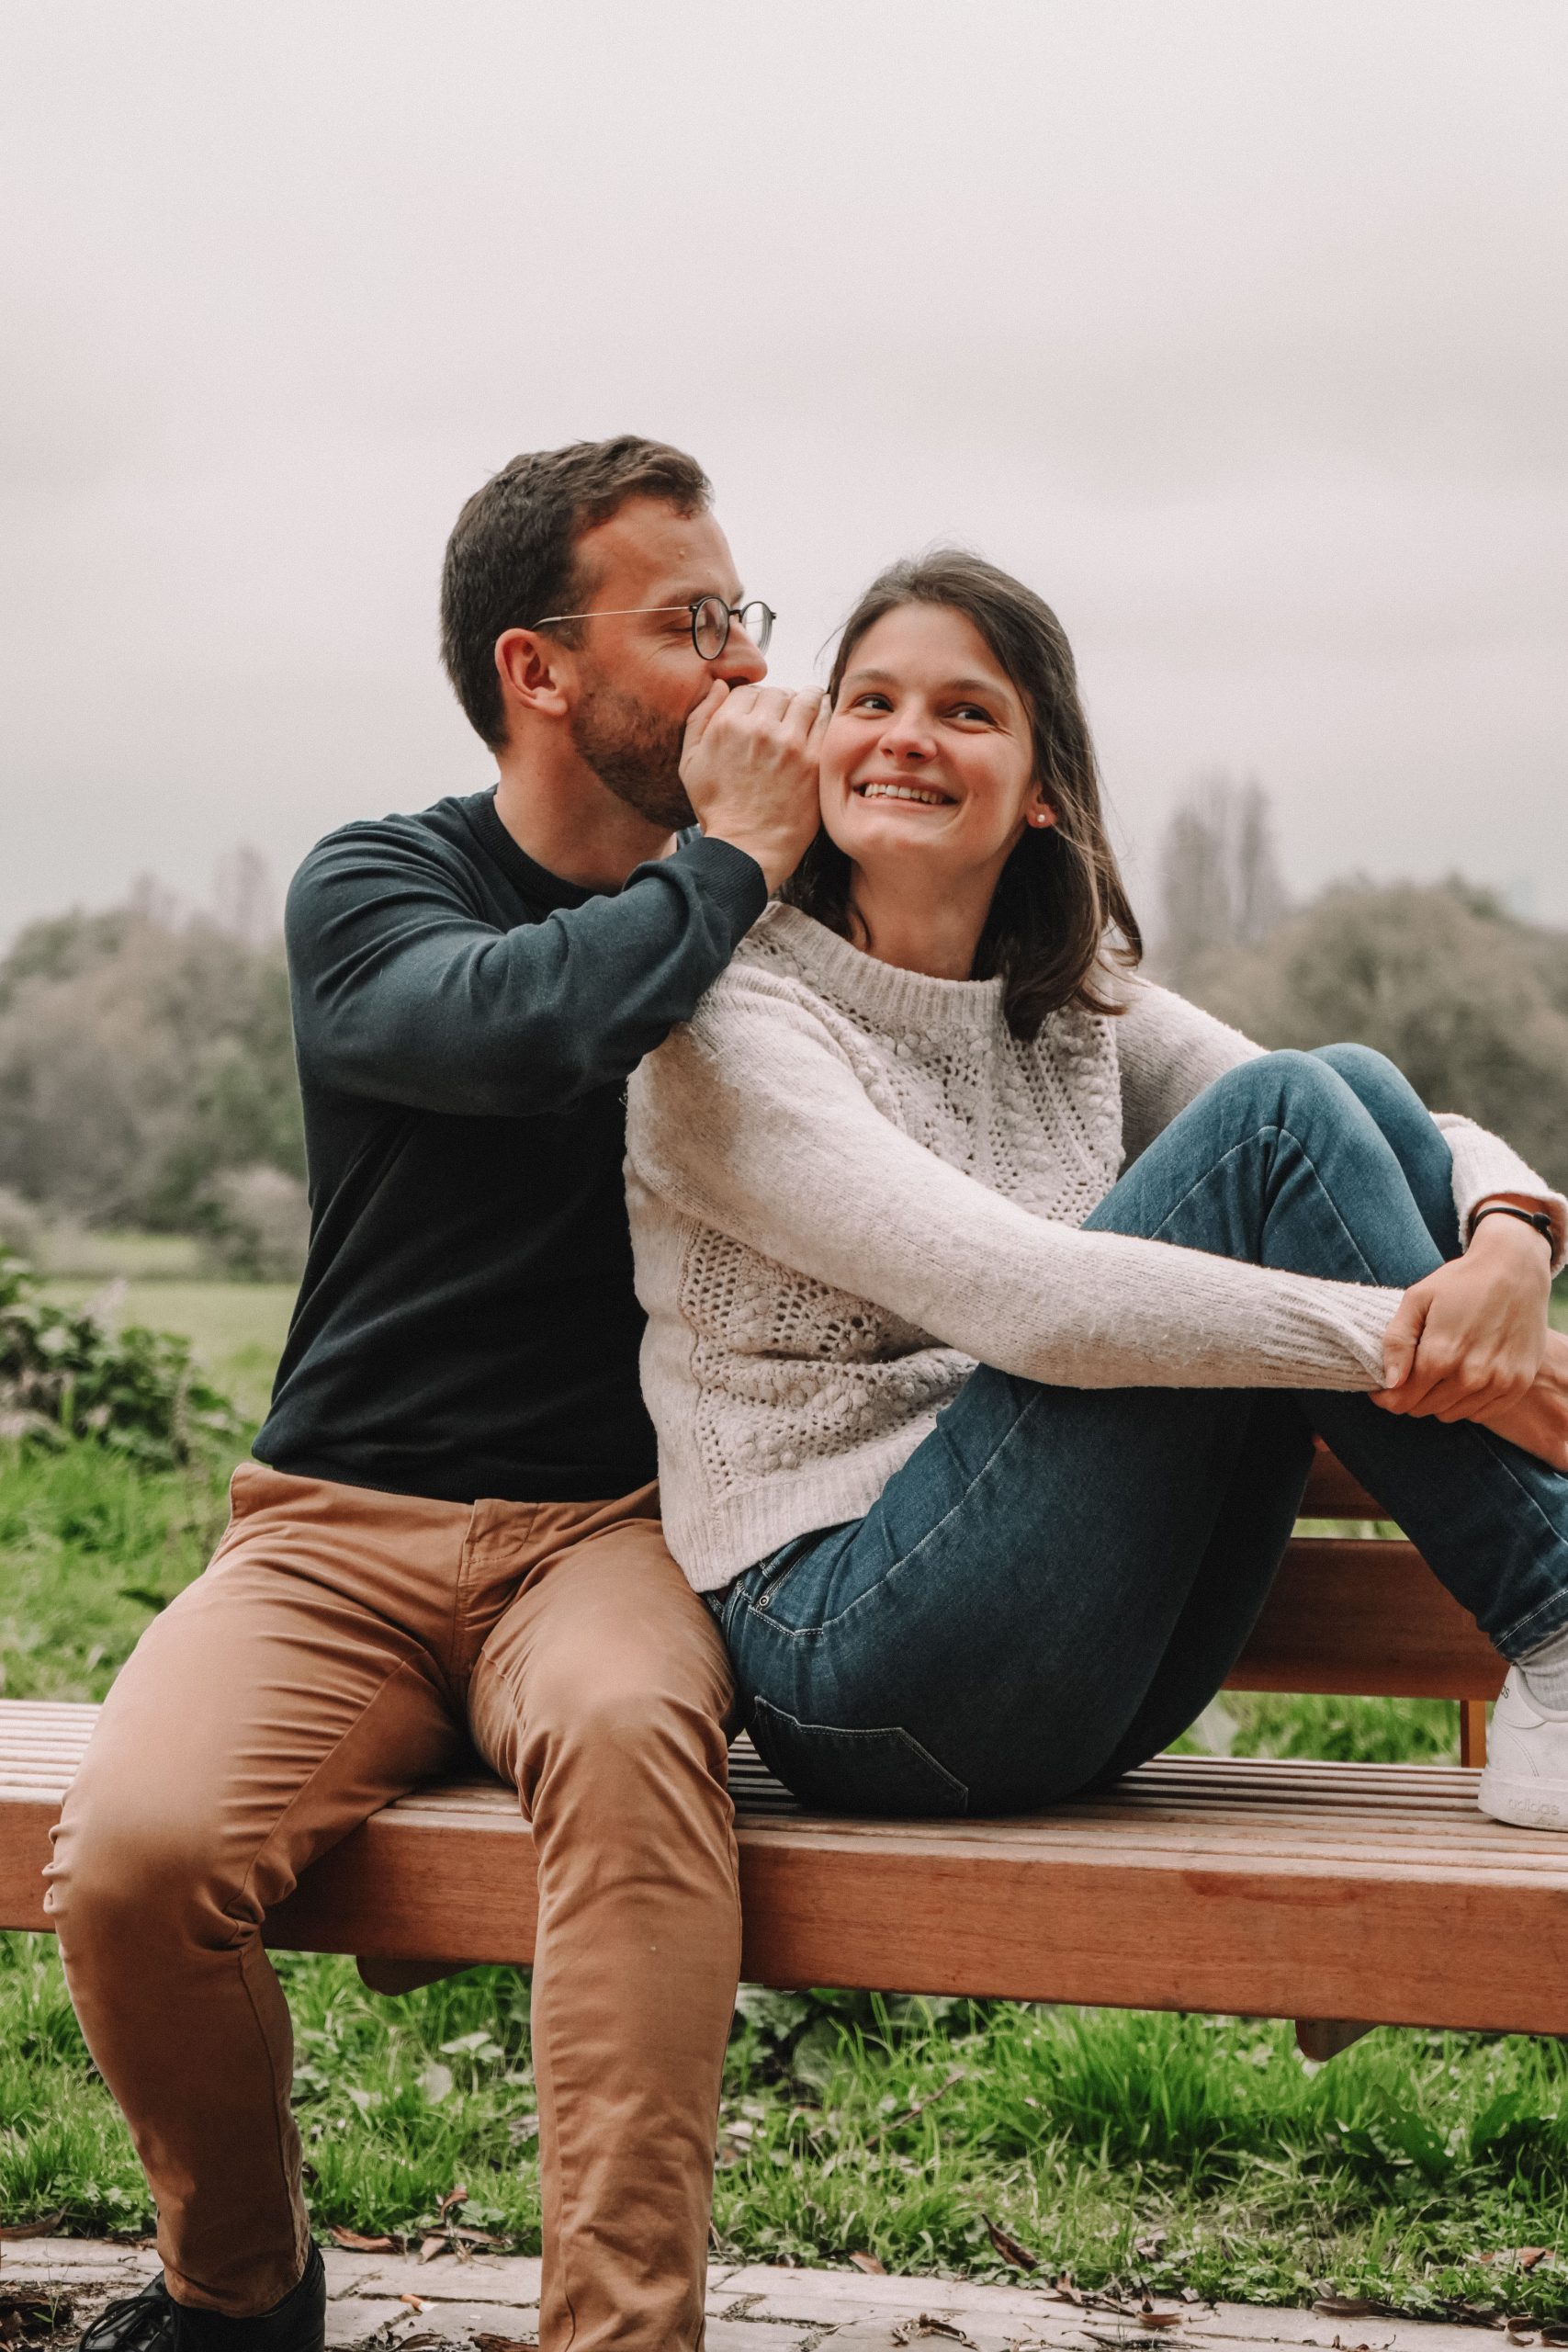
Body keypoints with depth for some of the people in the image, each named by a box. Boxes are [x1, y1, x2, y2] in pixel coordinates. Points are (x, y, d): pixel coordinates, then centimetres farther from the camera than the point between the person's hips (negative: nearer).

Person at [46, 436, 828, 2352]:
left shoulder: (761, 933, 12)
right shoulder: (374, 891, 1)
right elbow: (516, 1025, -23)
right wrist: (731, 860, -12)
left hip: (612, 1530, 1)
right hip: (340, 1528, 0)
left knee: (630, 1732, -37)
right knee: (134, 1851, -28)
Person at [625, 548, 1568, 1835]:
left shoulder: (1077, 1014, 15)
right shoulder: (732, 1020, -6)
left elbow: (1435, 1144, 7)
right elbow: (1016, 1298, -20)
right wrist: (1418, 1346, -22)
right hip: (846, 1656, -7)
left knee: (1355, 1081, -8)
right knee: (1278, 1113, -17)